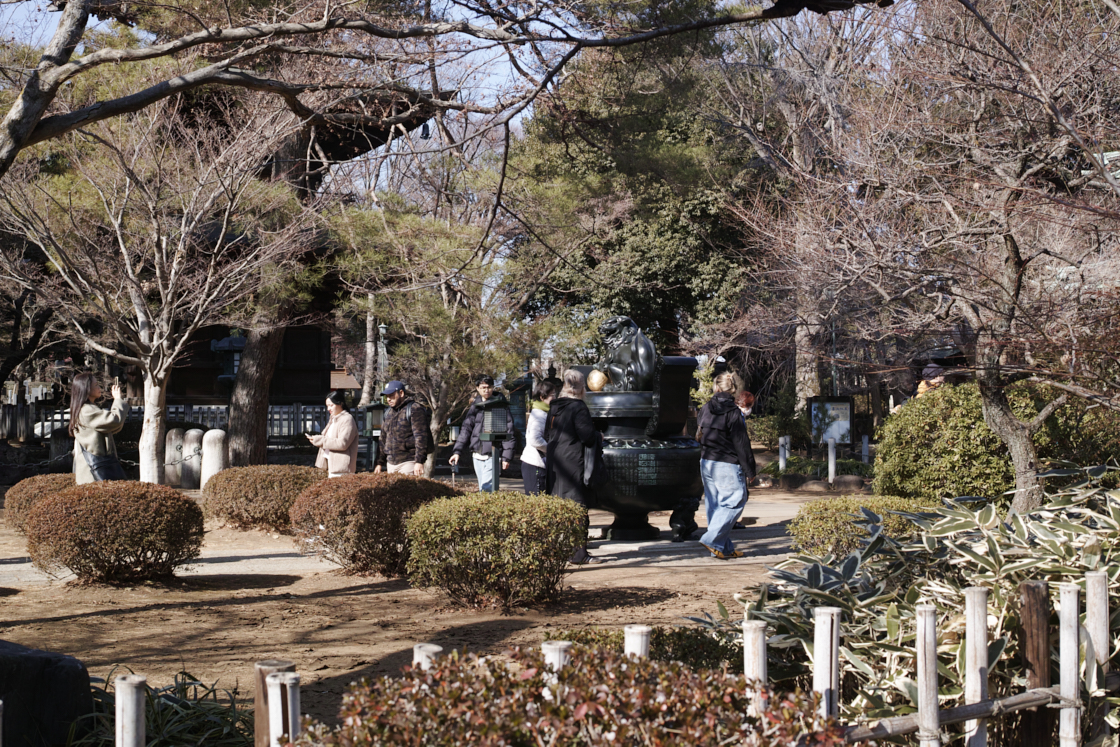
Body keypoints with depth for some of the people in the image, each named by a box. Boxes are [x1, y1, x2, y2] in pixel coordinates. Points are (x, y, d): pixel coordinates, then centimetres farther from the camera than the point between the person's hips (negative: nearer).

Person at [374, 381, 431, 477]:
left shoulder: (414, 409, -6)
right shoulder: (388, 413, 18)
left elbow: (421, 437, -14)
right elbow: (384, 439, 24)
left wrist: (419, 462, -21)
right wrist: (380, 463, 21)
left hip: (408, 462, -7)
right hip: (391, 463, 7)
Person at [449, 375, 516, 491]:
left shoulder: (500, 405, -4)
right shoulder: (475, 405, 11)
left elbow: (509, 432, -4)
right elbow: (466, 428, 12)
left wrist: (506, 457, -9)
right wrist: (457, 451, 3)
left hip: (492, 456, -5)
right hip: (477, 455, 5)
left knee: (486, 489, -14)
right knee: (483, 489, 9)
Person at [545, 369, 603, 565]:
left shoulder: (554, 407, 10)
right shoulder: (578, 407, -13)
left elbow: (547, 435, 17)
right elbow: (588, 436, -15)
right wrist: (598, 436, 5)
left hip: (554, 463, 8)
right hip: (573, 462, -8)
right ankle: (579, 554, -3)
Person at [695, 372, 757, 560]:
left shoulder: (704, 410, 6)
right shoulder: (733, 413, -14)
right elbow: (741, 444, -11)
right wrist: (749, 470, -6)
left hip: (706, 463, 7)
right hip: (727, 465, -7)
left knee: (714, 505, 11)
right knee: (735, 501, 0)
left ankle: (724, 548, 15)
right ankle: (712, 539, -9)